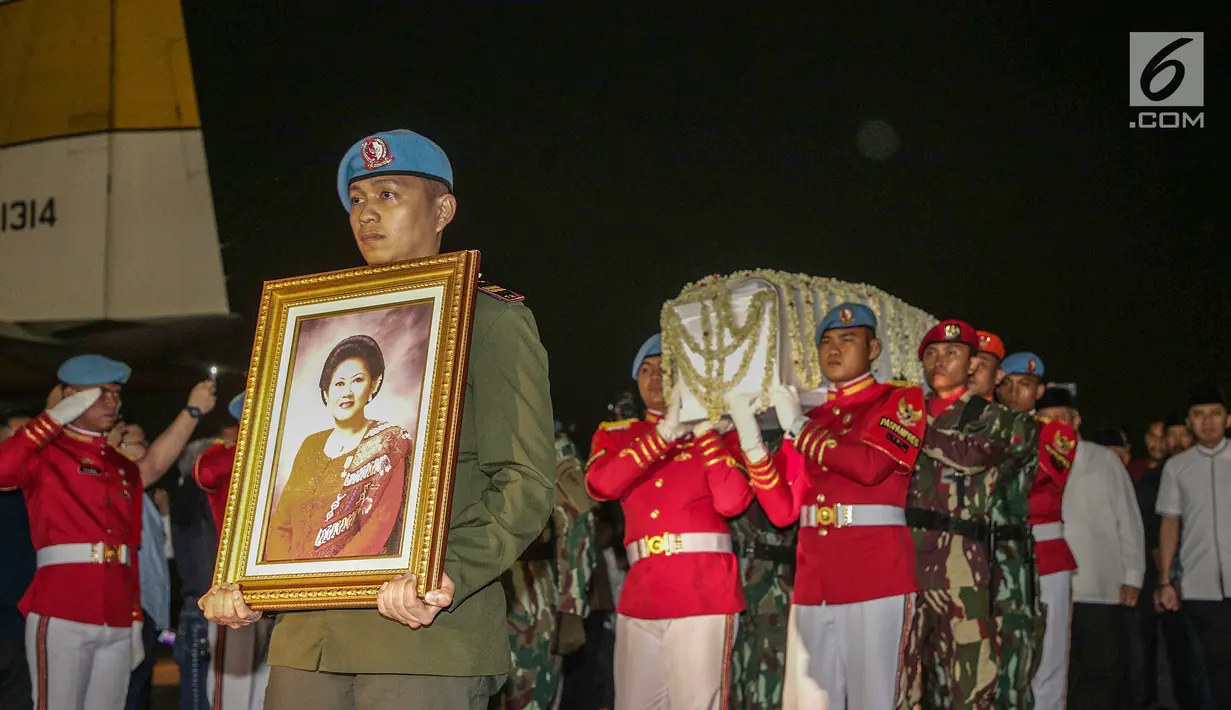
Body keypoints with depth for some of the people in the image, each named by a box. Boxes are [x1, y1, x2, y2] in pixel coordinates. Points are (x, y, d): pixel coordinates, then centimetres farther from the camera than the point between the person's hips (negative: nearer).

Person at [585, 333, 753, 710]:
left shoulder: (718, 432, 7)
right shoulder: (616, 434, 14)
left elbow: (732, 502, -9)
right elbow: (601, 485, -9)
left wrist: (705, 433, -8)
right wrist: (665, 432, -15)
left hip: (704, 593, -3)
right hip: (641, 596, 3)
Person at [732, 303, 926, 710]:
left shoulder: (901, 400, 5)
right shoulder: (808, 421, 20)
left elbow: (871, 465, -15)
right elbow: (783, 510, 12)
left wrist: (799, 428, -7)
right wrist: (752, 442, -1)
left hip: (877, 578, -5)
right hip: (814, 581, 5)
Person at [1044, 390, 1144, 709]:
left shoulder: (1105, 460, 5)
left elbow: (1129, 521, 5)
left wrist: (1132, 576, 0)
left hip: (1102, 589, -1)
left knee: (1107, 672, 3)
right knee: (1066, 677, 6)